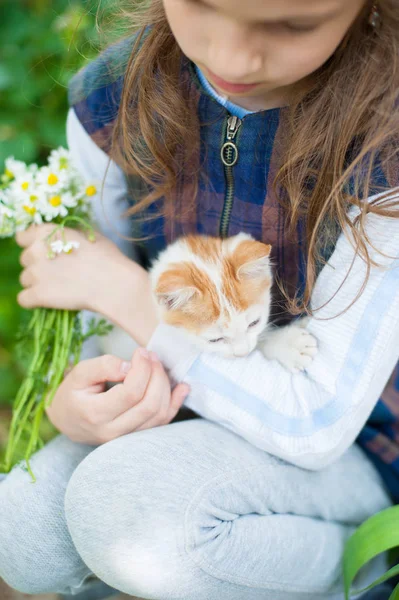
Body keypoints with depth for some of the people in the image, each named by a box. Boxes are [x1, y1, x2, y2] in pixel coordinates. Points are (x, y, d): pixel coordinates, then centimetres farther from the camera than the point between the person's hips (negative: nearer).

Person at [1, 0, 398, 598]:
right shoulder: (113, 104, -15)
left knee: (121, 511, -29)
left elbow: (318, 424, -28)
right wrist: (80, 393, -25)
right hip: (193, 399, 5)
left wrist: (119, 286, -24)